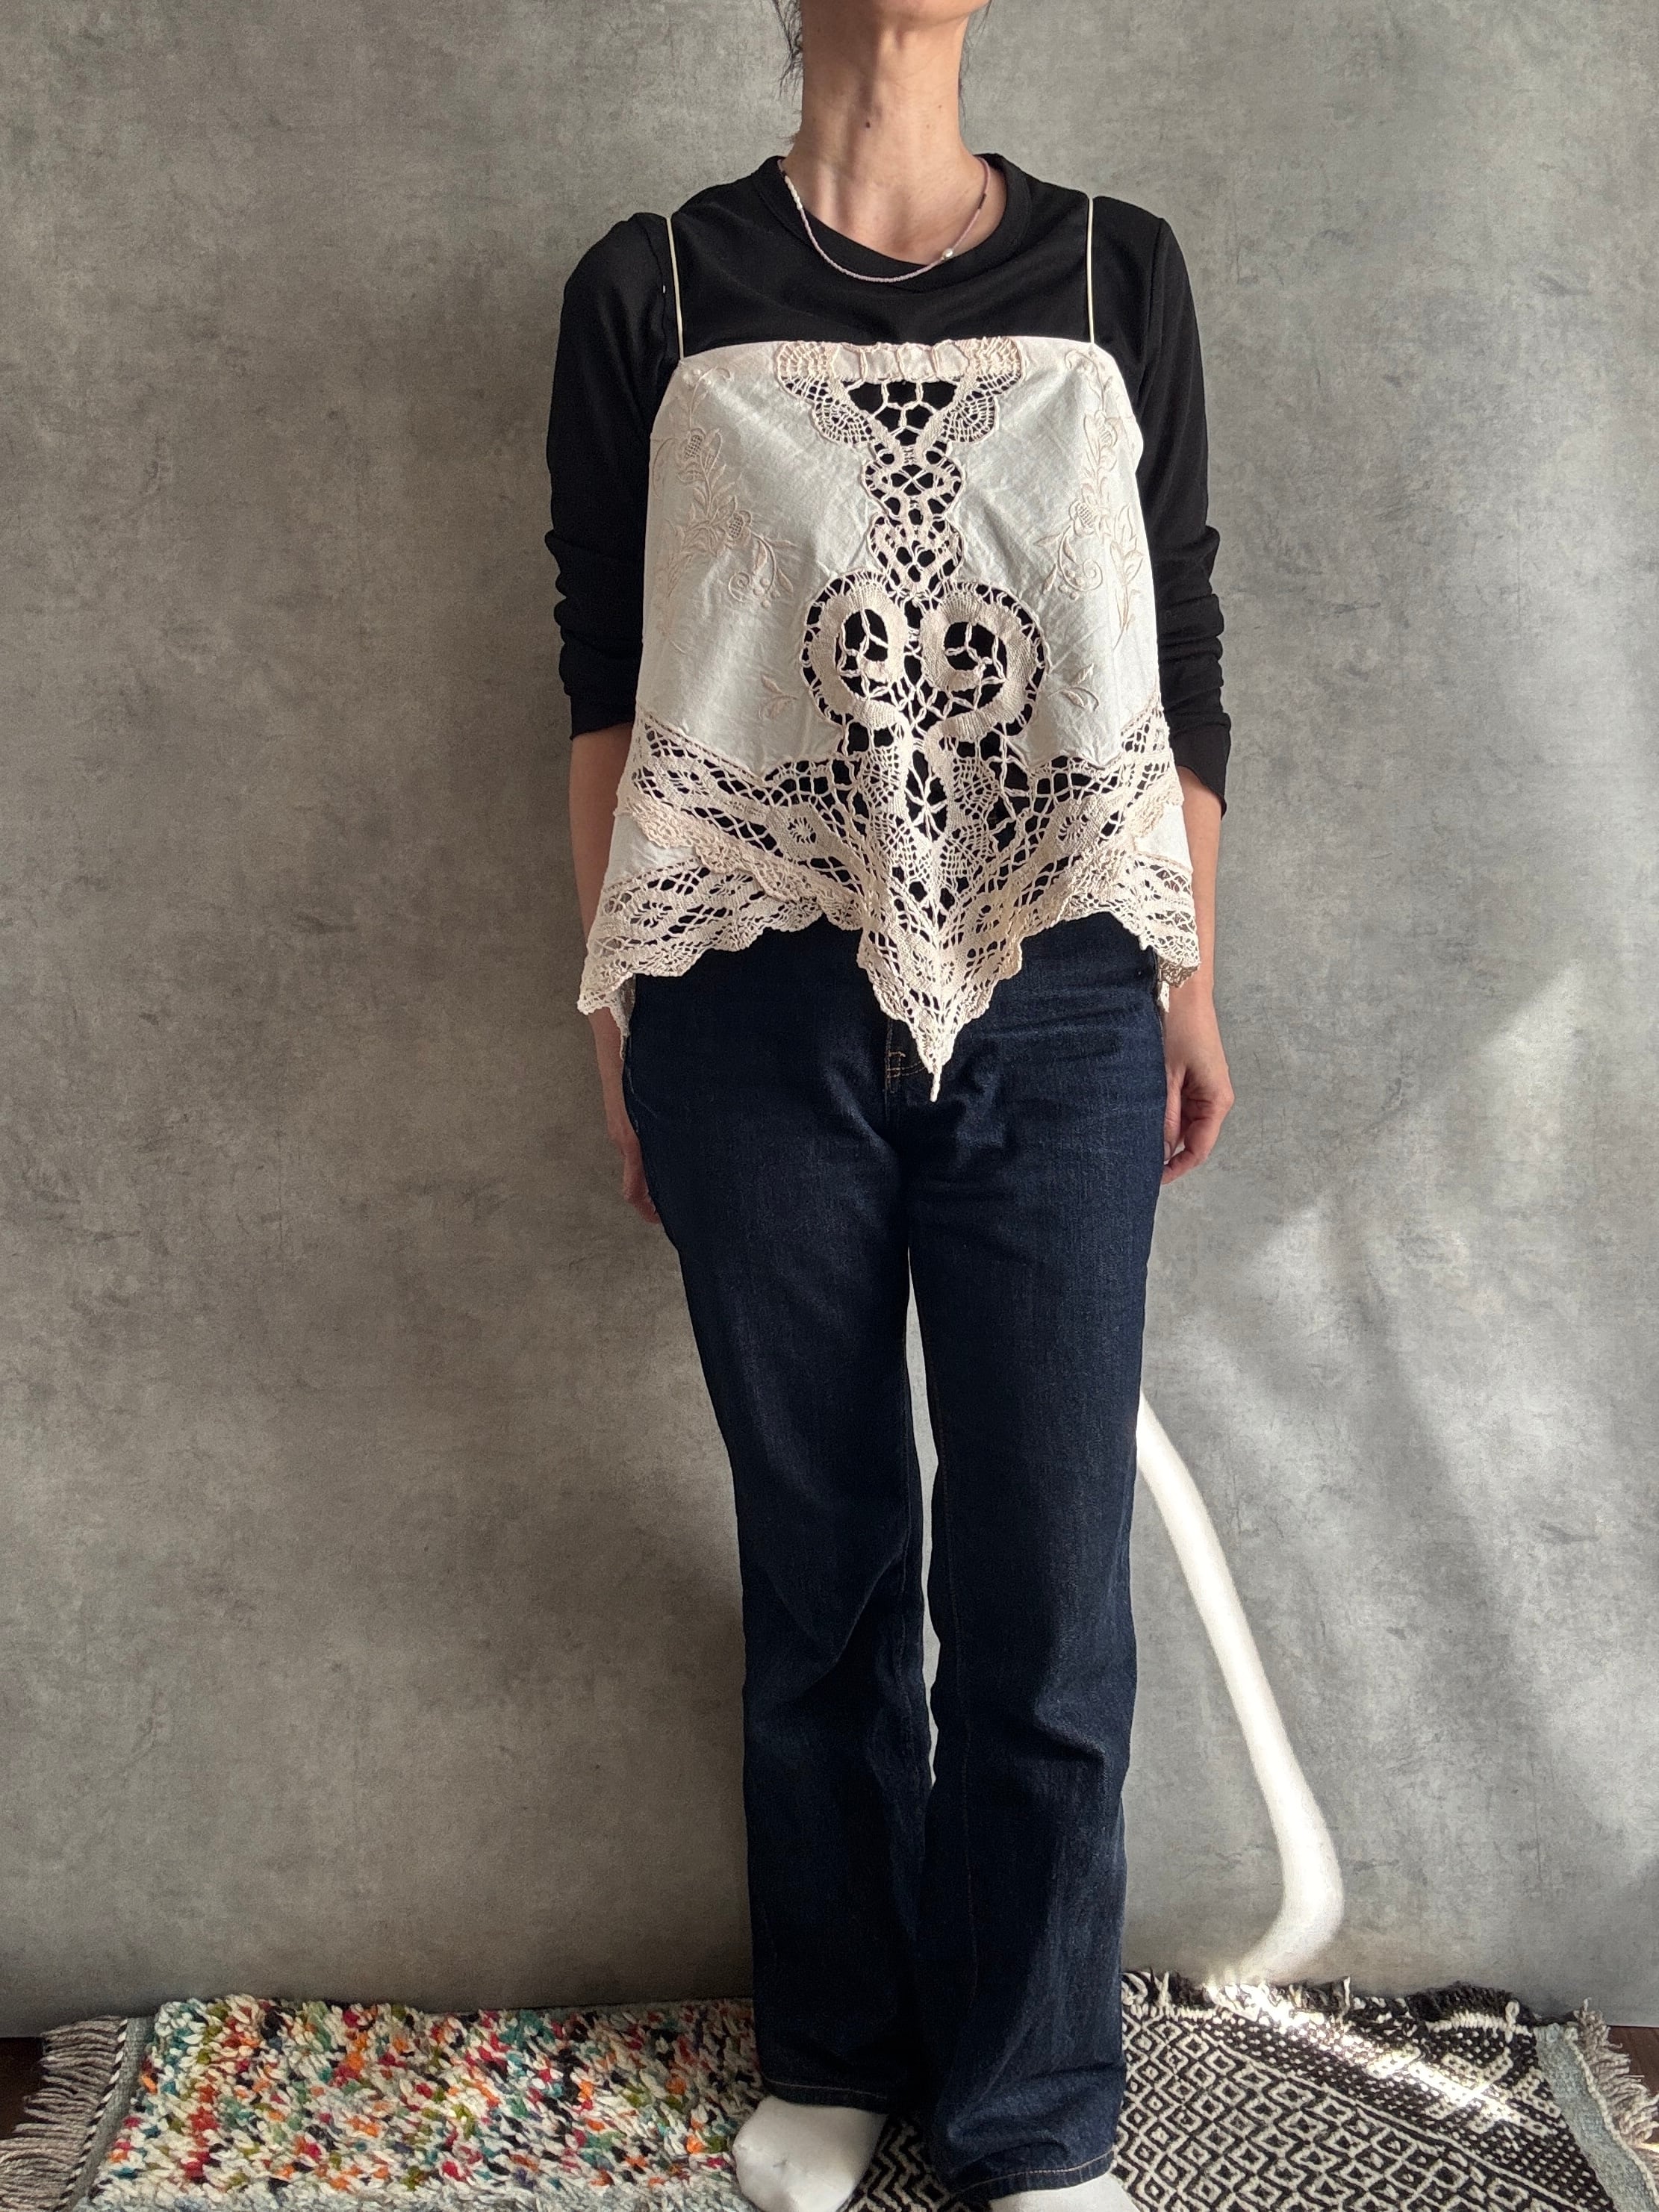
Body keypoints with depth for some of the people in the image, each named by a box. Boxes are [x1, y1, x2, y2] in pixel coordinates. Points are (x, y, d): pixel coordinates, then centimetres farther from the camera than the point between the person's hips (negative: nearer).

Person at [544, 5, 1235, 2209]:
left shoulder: (1120, 271, 9)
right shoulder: (650, 291, 5)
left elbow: (1181, 647, 9)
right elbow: (604, 677, 6)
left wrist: (1191, 980, 7)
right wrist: (613, 995, 3)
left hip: (1056, 1010, 1)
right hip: (759, 1009, 0)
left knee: (1048, 1578, 4)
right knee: (821, 1556, 11)